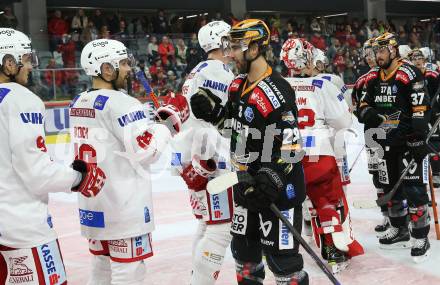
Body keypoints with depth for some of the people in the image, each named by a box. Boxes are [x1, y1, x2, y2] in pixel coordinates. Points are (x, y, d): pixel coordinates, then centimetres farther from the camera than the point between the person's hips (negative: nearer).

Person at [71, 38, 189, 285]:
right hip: (124, 207, -8)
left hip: (91, 205, 9)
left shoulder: (78, 103, 9)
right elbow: (143, 149, -23)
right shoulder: (120, 103, -16)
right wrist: (168, 124, -8)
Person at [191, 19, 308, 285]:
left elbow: (290, 144, -23)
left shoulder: (275, 91, -21)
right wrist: (214, 112, 3)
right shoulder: (238, 85, 7)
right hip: (247, 184, 9)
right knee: (244, 247, 19)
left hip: (278, 186, -9)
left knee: (280, 254, -4)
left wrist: (270, 181, -29)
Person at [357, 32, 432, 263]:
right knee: (390, 188, 14)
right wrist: (368, 113, -9)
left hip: (409, 140, -8)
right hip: (386, 142, 8)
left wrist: (419, 140, -20)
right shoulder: (374, 78, 11)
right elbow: (363, 105, 15)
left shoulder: (409, 74, -12)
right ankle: (400, 231, 29)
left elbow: (420, 109, -16)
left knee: (413, 189, -9)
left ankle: (421, 238, -1)